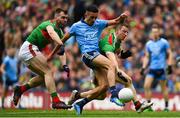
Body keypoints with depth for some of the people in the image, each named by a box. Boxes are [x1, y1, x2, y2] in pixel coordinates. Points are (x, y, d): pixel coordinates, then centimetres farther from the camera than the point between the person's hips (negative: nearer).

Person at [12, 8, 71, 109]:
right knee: (48, 72, -17)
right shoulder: (50, 24, -15)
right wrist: (61, 45, -56)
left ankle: (20, 89, 20)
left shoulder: (60, 32, 13)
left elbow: (61, 51, 8)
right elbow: (52, 33, -40)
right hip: (29, 49, -10)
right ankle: (56, 101, -24)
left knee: (44, 76, 16)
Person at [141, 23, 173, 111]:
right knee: (146, 86, -11)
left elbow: (170, 54, 2)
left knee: (163, 87, 3)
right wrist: (143, 68, 6)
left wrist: (169, 66, -6)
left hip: (161, 68, -3)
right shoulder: (148, 44, 9)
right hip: (152, 68, 3)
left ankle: (166, 106, 14)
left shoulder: (164, 42, -2)